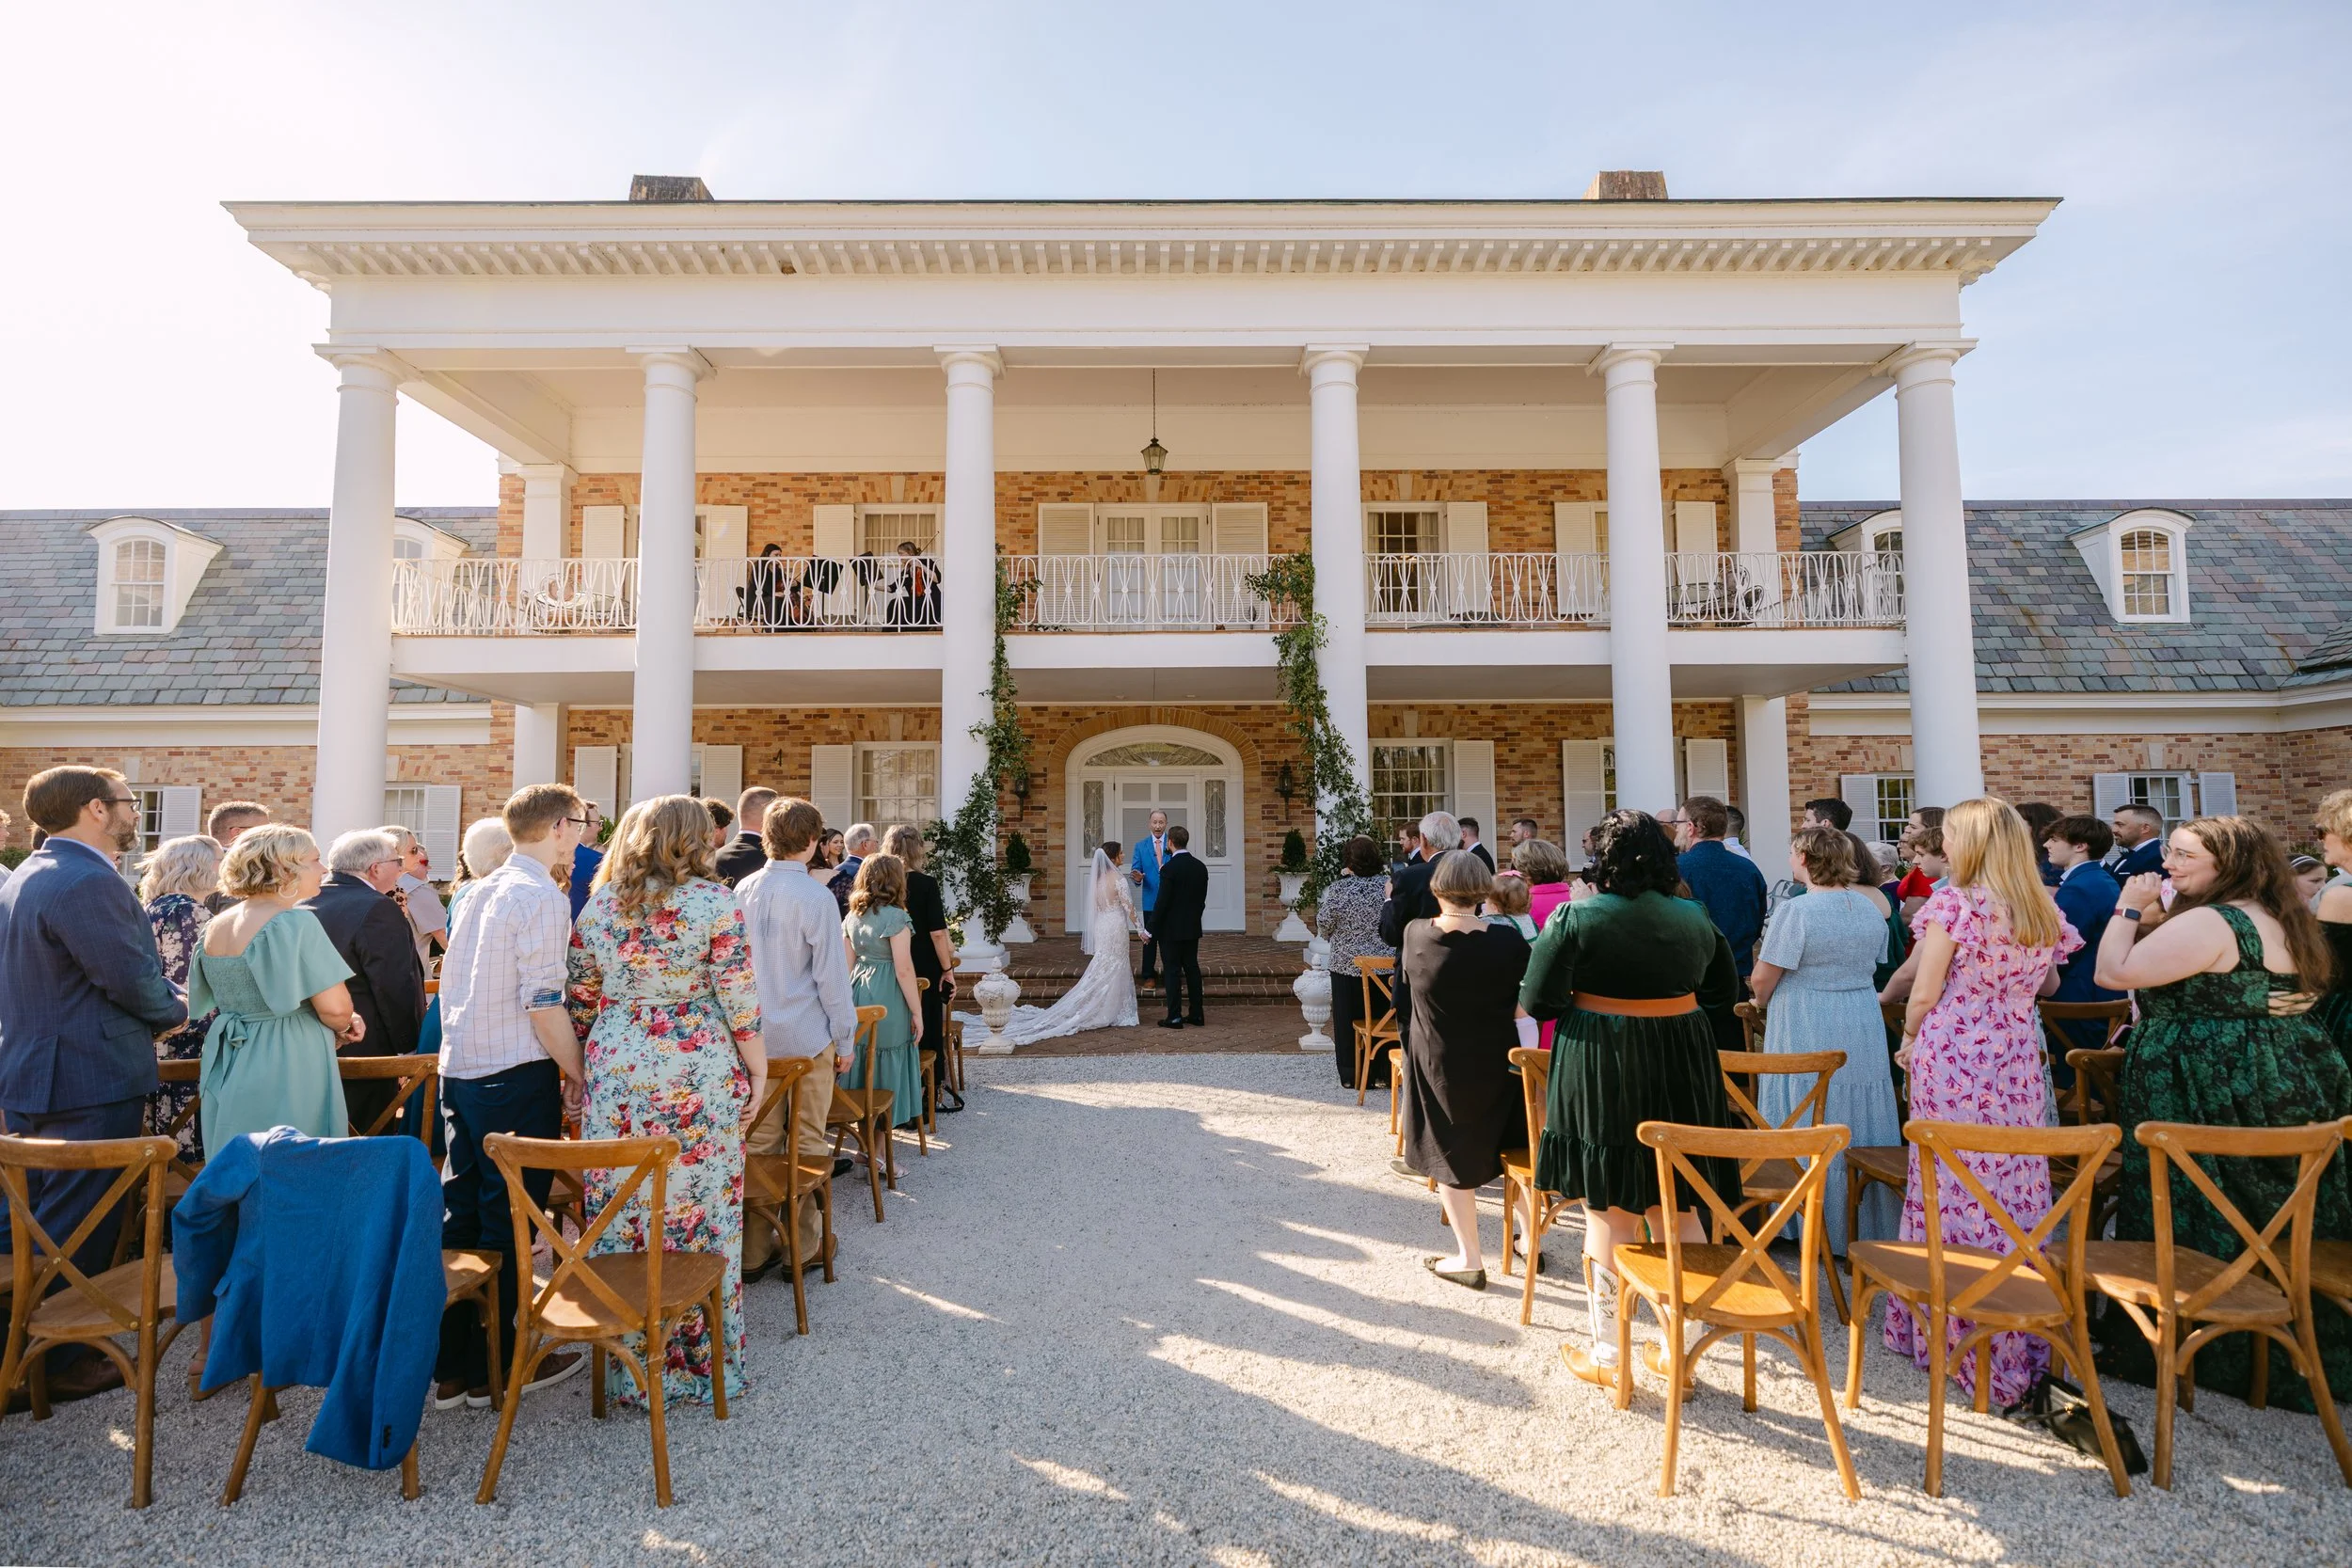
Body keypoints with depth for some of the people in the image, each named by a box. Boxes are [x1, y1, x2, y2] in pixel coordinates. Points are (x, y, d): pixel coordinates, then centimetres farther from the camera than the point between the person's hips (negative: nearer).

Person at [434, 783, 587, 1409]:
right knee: (508, 1224, 3)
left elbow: (450, 985, 17)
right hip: (517, 1077, -8)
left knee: (460, 1214, 14)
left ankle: (449, 1366, 23)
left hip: (459, 1071, 9)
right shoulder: (542, 897, -15)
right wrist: (578, 1072, -9)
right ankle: (495, 1369, 15)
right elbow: (543, 1004, -19)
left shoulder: (479, 893, 12)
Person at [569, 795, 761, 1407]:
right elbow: (741, 1002, -9)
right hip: (698, 1082, -4)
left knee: (622, 1218, 11)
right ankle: (702, 1360, 18)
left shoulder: (598, 905, 6)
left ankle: (628, 1369, 23)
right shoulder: (715, 902, -8)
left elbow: (579, 1002, 11)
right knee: (701, 1218, 6)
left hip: (616, 1080, 4)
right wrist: (758, 1071, 1)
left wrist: (585, 1070, 22)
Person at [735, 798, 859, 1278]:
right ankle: (805, 1249, 18)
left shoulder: (742, 890, 2)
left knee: (758, 1142, 11)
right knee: (808, 1143, 8)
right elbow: (832, 975, -12)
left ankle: (754, 1252, 20)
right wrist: (845, 1038, -1)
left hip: (755, 1036, 4)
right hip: (807, 1037, -4)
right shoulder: (816, 897, -14)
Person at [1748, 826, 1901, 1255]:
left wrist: (1762, 1002, 6)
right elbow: (1872, 965, 14)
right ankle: (1870, 1224, 27)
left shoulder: (1796, 910, -17)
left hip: (1807, 1034, -6)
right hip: (1864, 1032, 6)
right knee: (1861, 1126, 16)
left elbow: (1762, 979, -15)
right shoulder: (1870, 906, 4)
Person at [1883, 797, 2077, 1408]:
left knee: (1956, 1187, 4)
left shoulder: (1954, 904, -12)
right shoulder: (2045, 911, 6)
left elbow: (1922, 995, -11)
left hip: (1954, 1060, -6)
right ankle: (2021, 1334, 23)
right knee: (2017, 1187, 12)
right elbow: (2047, 984, 22)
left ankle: (1956, 1329, 14)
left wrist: (1910, 1043, 5)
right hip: (2019, 1062, 6)